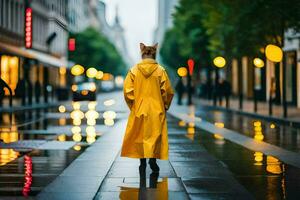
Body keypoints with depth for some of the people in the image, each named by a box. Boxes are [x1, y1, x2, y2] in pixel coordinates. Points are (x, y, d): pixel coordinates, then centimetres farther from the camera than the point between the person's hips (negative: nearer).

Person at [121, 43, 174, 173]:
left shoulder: (134, 70, -4)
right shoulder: (160, 70, -6)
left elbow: (127, 90, -6)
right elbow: (168, 91, -5)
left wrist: (133, 106, 8)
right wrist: (165, 106, 9)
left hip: (139, 109, 1)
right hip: (156, 110, -1)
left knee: (140, 135, 11)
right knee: (155, 135, 5)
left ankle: (143, 162, 14)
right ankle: (153, 159, -9)